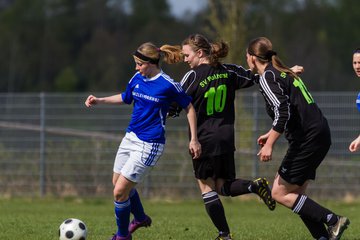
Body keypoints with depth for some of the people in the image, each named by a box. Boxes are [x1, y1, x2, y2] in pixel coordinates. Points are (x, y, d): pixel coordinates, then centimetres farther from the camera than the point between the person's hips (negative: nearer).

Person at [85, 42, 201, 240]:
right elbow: (125, 98, 22)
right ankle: (140, 218, 46)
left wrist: (194, 139, -5)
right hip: (131, 137, 8)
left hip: (149, 145, -8)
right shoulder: (137, 78, 2)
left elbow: (188, 107, -5)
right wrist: (99, 101, 12)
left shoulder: (168, 85, -16)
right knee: (117, 182, 21)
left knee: (120, 191, -9)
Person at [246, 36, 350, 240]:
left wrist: (269, 145, -20)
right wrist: (272, 134, 35)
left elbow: (282, 110, -22)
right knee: (296, 194, 12)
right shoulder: (284, 72, 19)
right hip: (320, 135, 9)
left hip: (308, 138, -9)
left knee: (280, 194, -4)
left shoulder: (267, 77, -9)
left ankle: (332, 220, -9)